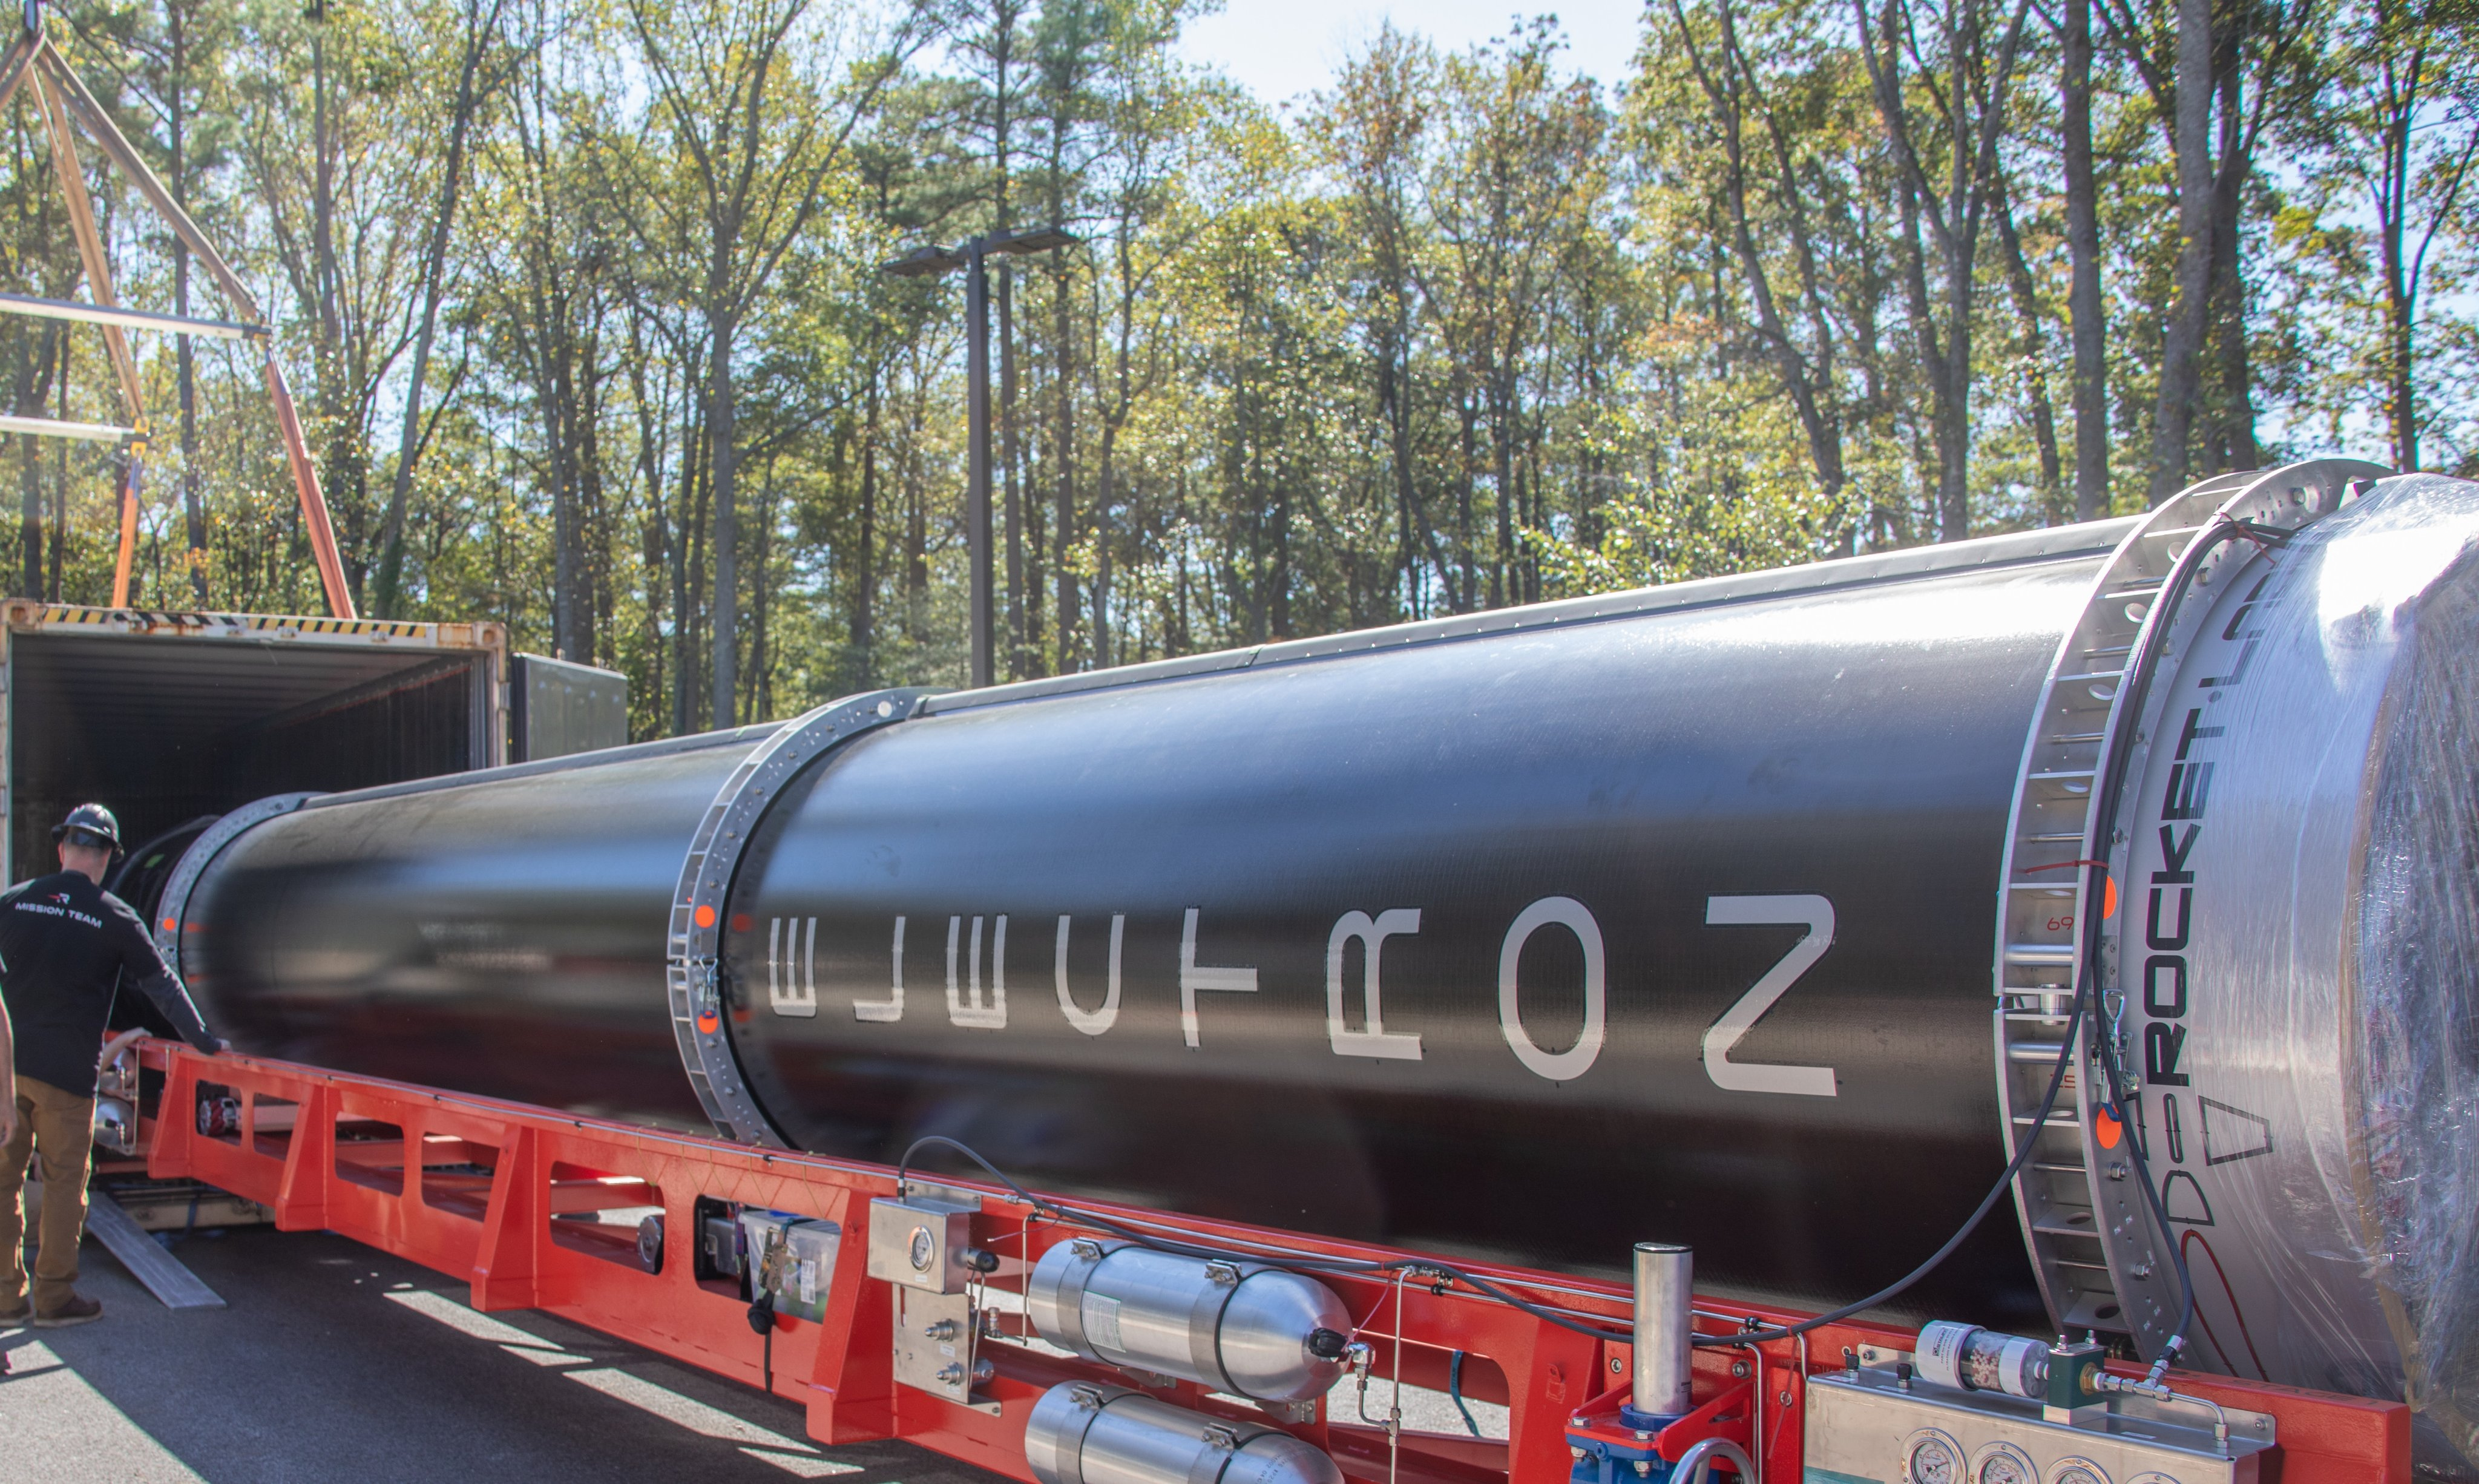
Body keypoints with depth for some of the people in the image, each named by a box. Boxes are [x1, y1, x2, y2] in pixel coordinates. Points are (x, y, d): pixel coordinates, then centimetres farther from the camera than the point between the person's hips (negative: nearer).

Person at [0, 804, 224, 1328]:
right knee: (64, 1182, 6)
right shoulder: (114, 918, -3)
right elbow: (161, 984, 3)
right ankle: (54, 1298, 11)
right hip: (66, 1068, -3)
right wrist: (203, 1041, 14)